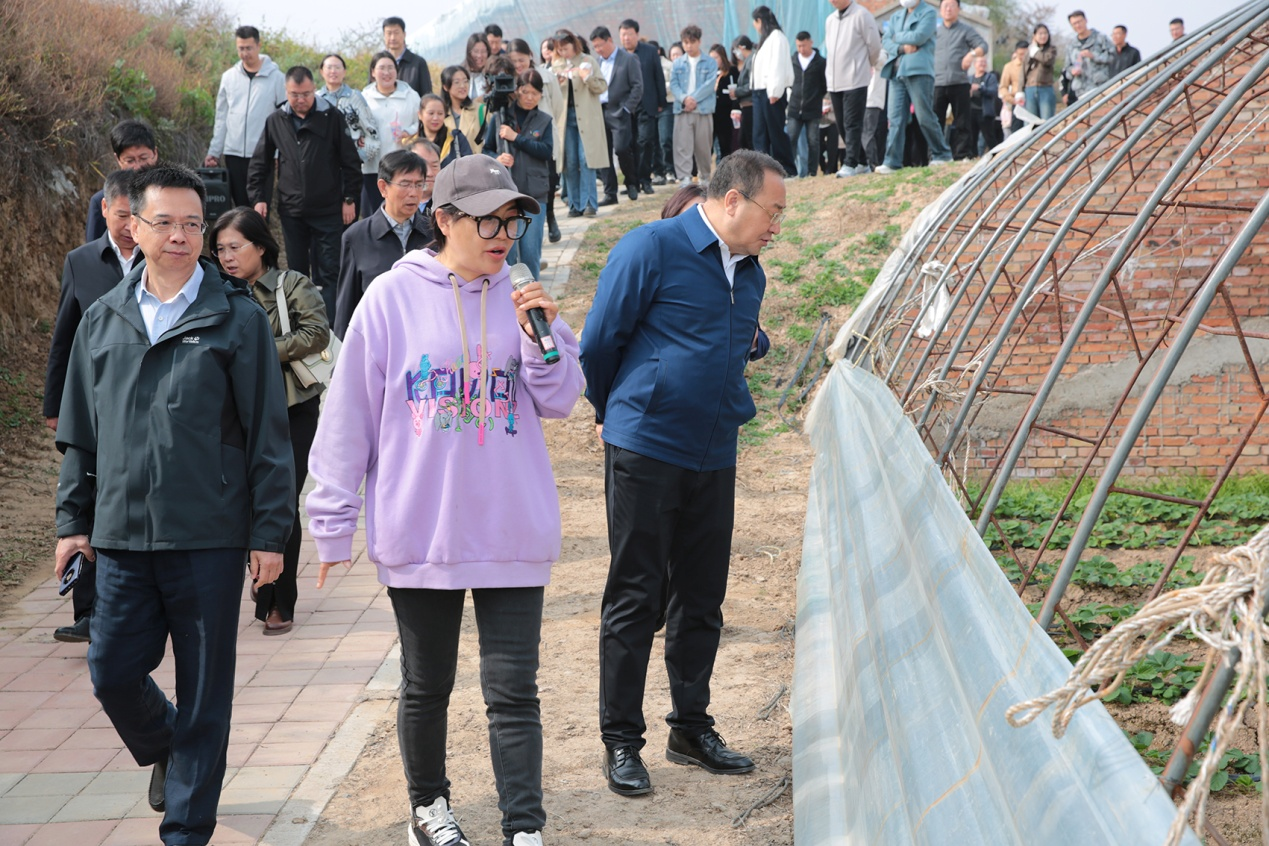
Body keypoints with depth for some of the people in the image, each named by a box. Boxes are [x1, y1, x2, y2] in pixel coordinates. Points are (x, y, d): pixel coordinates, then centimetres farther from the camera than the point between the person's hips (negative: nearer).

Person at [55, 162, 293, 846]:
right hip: (121, 535, 3)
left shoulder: (237, 319, -2)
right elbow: (79, 432, 16)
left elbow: (267, 435, -2)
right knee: (113, 675, 5)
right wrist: (73, 520, 12)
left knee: (203, 690, 4)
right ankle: (164, 752, 36)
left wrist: (269, 532, -5)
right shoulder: (103, 321, 10)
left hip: (209, 537, -3)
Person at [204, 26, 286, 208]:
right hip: (233, 153, 3)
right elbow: (221, 118, 12)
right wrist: (213, 151, 8)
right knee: (240, 204, 5)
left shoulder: (275, 77, -2)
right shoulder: (229, 77, 8)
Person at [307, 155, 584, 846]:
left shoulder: (521, 297, 3)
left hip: (514, 534, 1)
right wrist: (334, 522, 0)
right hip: (418, 534, -1)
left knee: (513, 693, 2)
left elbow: (561, 401, 4)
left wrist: (543, 338, -14)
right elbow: (349, 414, -2)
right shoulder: (393, 297, -5)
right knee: (425, 687, 15)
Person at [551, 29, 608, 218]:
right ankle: (575, 204, 5)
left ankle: (589, 202, -6)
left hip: (586, 117, -3)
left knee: (586, 159, -9)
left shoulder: (587, 61, 2)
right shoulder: (556, 65, 11)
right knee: (570, 162, 0)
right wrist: (556, 83, -8)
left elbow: (603, 87, -1)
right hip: (565, 116, 3)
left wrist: (588, 78, -19)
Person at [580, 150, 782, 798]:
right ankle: (620, 740, 10)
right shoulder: (653, 248, -10)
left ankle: (692, 729, 25)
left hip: (714, 457, 7)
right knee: (635, 598, 0)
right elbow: (600, 339, -4)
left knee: (701, 599, 12)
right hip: (645, 452, -6)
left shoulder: (750, 273, 12)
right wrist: (613, 413, 8)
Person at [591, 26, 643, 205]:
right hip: (599, 112, 5)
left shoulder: (628, 60, -1)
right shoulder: (597, 62, 14)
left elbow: (638, 86, -5)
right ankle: (610, 194, 8)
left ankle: (632, 183, 9)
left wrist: (627, 109, -12)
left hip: (619, 113, -5)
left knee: (621, 148, -15)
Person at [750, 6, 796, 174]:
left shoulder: (777, 37, -5)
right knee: (759, 135, 1)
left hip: (772, 92, -9)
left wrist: (775, 92, -20)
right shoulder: (765, 39, 21)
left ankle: (788, 170, -1)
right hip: (760, 91, 9)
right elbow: (761, 65, 16)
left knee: (776, 132, -6)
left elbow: (778, 64, -14)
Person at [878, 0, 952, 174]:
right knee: (895, 118, -2)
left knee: (925, 117, -4)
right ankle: (892, 161, -4)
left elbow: (920, 37, -11)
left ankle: (942, 154, 10)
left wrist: (898, 37, 3)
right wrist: (901, 48, -8)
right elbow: (885, 41, 10)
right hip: (897, 73, 5)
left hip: (919, 71, -5)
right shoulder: (896, 16, 20)